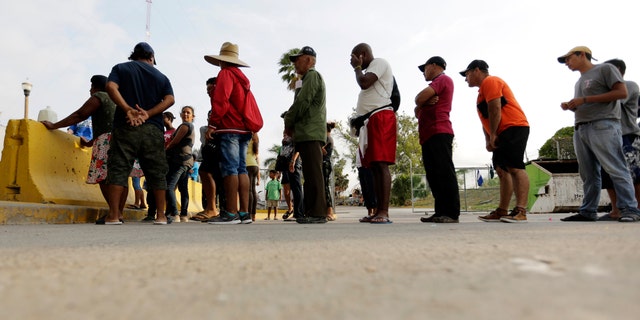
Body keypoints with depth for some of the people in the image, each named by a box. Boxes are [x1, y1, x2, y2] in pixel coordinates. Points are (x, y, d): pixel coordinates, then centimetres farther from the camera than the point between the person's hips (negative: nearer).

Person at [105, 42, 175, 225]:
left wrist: (128, 110, -11)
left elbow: (111, 87, -7)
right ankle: (160, 215, 4)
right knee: (157, 172, 4)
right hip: (153, 129, 1)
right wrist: (147, 114, -8)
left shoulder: (121, 68, 13)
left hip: (126, 127, -1)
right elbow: (170, 99, -2)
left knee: (118, 169, 0)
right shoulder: (161, 76, 15)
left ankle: (113, 215, -4)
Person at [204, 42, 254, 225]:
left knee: (229, 168, -10)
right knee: (241, 169, 4)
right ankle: (244, 213, 3)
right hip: (244, 129, 8)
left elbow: (221, 100, -13)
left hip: (230, 129, -8)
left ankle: (231, 213, -12)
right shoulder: (242, 77, 24)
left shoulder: (226, 73, -1)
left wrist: (212, 124, -12)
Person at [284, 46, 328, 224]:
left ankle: (317, 213, -13)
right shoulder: (308, 79, 28)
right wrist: (292, 125, 10)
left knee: (313, 174, -13)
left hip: (311, 134, -10)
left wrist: (288, 122, -2)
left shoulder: (312, 76, -3)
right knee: (310, 174, 8)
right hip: (307, 134, 10)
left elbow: (302, 103, -14)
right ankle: (310, 212, 12)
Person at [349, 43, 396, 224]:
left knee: (381, 164, -17)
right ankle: (378, 211, 4)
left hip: (380, 118, -10)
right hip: (371, 121, 10)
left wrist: (357, 67, 4)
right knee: (374, 166, 4)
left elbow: (364, 83, -15)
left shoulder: (379, 62, 1)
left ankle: (384, 212, -20)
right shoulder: (370, 70, 30)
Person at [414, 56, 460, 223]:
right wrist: (425, 103, 0)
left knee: (444, 173, -13)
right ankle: (441, 212, 5)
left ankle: (452, 213, -14)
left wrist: (421, 102, 10)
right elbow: (417, 112, 20)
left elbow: (419, 98, -12)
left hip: (438, 133, -10)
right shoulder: (434, 86, 31)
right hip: (429, 135, 10)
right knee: (434, 176, 4)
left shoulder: (444, 79, 1)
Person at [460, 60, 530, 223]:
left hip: (513, 128, -10)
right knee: (503, 171, 7)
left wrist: (492, 135, -14)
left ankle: (521, 211, -22)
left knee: (515, 167, -17)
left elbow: (495, 109, -16)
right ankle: (502, 212, 9)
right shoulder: (483, 88, 26)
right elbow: (486, 118, 22)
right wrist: (488, 140, 11)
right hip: (503, 133, 10)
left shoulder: (490, 81, -4)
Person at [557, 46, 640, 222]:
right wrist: (570, 107, 8)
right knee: (588, 174, 5)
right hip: (580, 129, 7)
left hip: (603, 127, -7)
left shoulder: (605, 69, 4)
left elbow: (621, 92, -7)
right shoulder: (579, 81, 26)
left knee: (616, 169, -10)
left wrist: (585, 99, -11)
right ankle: (588, 211, 5)